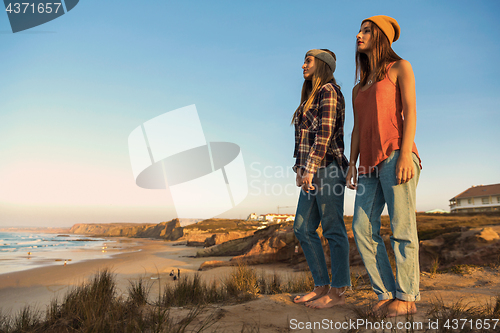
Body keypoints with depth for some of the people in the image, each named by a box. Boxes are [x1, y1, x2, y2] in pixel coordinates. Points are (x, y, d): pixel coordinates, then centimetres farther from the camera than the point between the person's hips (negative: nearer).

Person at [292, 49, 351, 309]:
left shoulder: (328, 91, -4)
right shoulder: (311, 97, 23)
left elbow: (325, 132, -16)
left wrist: (310, 167, -21)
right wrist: (300, 168, 15)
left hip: (328, 167, -9)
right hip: (312, 171, 9)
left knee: (333, 229, -4)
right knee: (303, 229, 8)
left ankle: (338, 292, 6)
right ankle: (322, 287, 16)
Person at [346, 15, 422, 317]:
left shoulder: (399, 68, 12)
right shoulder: (359, 88, 27)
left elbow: (410, 111, -1)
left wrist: (405, 153, -14)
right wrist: (352, 165, 9)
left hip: (395, 154, -6)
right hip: (370, 162, 6)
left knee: (402, 227, -6)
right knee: (363, 228, -3)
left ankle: (407, 297, 3)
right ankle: (386, 293, 5)